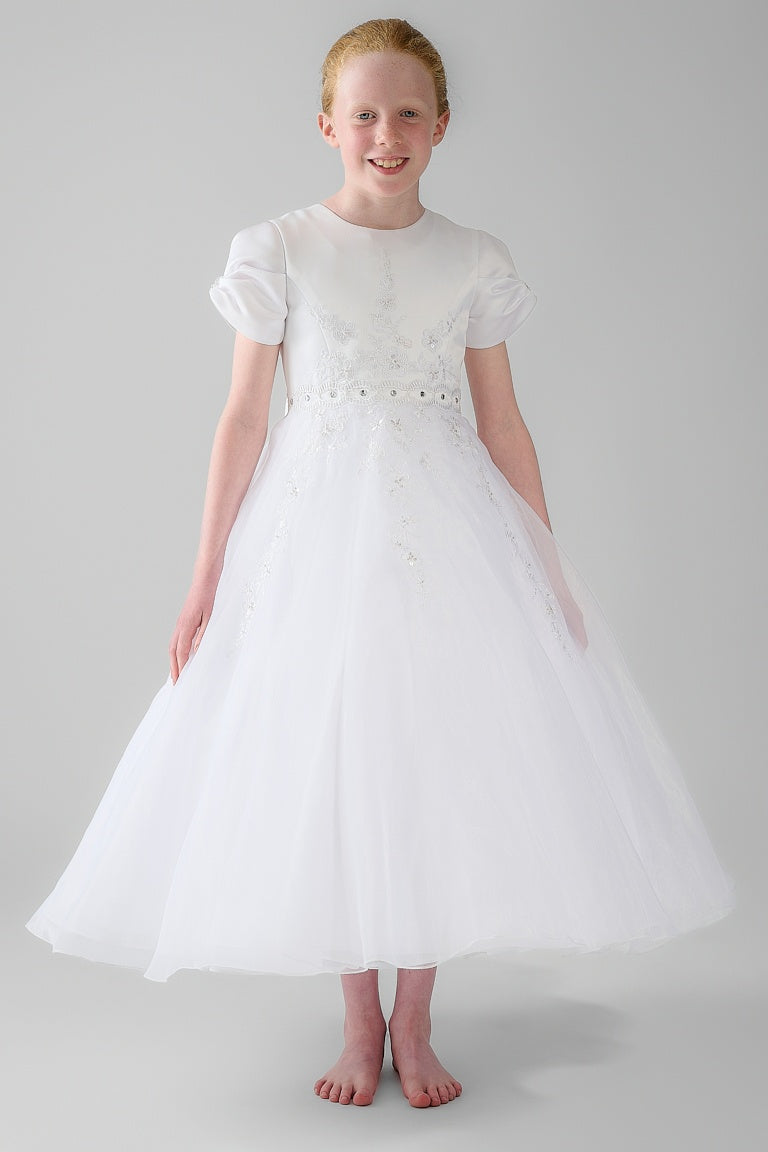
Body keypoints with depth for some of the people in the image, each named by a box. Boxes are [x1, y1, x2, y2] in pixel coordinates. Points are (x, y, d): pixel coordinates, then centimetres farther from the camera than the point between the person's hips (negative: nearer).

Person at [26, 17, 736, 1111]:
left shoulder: (475, 261, 5)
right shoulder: (279, 250, 1)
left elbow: (503, 424, 8)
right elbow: (243, 418, 1)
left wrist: (551, 570, 6)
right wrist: (206, 581, -2)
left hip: (450, 527, 1)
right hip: (318, 527, -1)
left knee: (440, 761, 3)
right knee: (330, 766, 3)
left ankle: (414, 1019, 20)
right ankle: (360, 1018, 21)